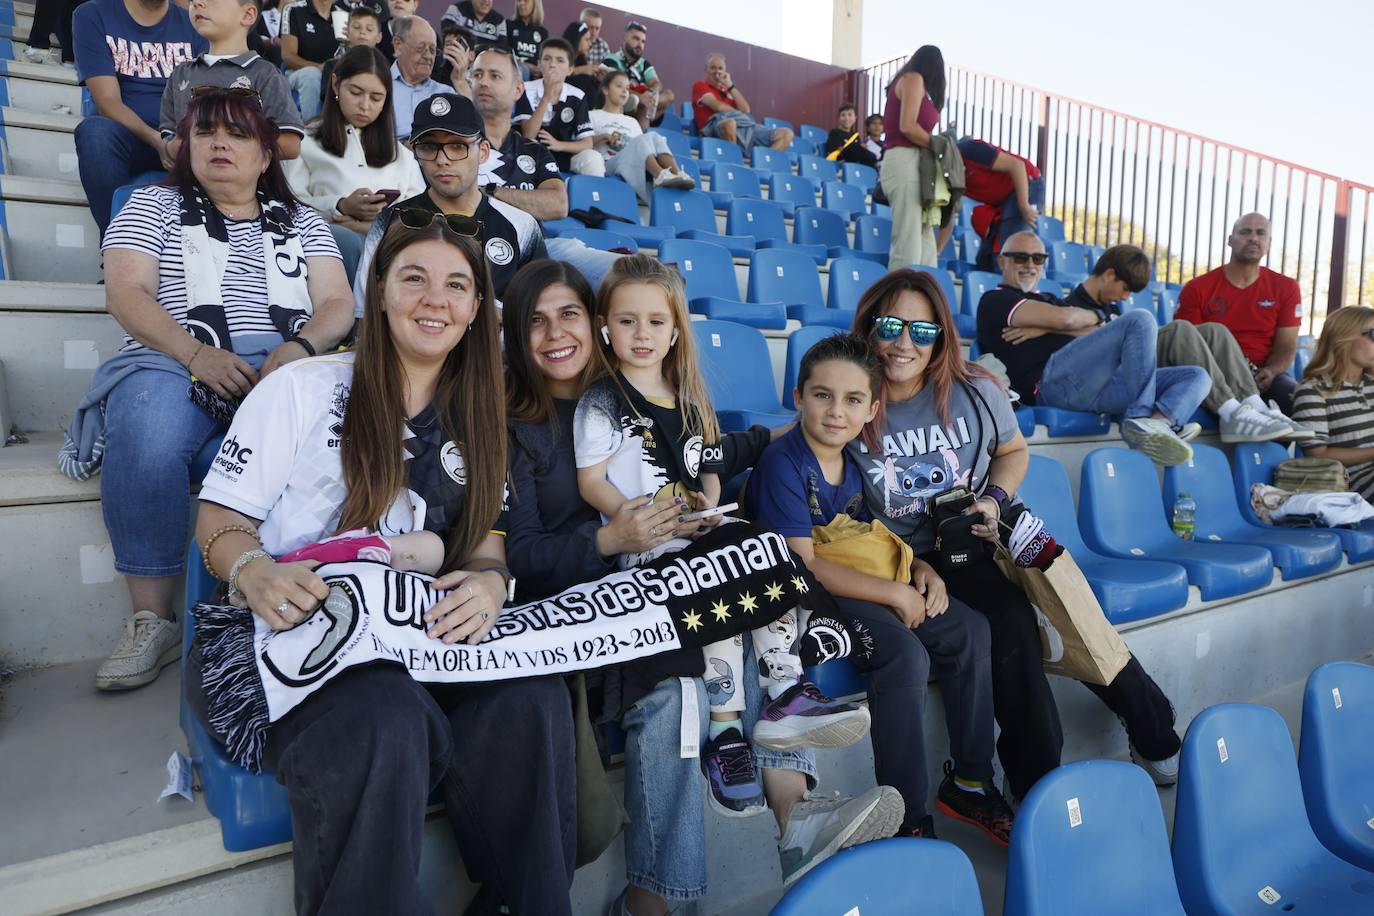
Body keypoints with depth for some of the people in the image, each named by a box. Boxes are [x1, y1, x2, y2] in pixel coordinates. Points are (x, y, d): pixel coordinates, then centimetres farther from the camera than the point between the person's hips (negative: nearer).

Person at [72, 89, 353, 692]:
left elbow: (337, 303, 10)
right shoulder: (154, 205, 20)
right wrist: (198, 354, -15)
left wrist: (299, 348, -14)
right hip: (174, 365, 0)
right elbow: (126, 293, 5)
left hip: (286, 366, 1)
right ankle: (152, 620, -22)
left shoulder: (302, 222, 23)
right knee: (146, 443, -35)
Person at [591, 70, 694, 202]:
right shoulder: (594, 116, 20)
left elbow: (641, 146, 22)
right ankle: (660, 175, -57)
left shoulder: (632, 121, 33)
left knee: (656, 138, -24)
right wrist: (605, 137, -8)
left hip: (639, 166, 4)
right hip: (609, 164, -4)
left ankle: (677, 175, -48)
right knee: (646, 138, -29)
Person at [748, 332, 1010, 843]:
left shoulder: (853, 459, 6)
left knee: (971, 632, 1)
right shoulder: (783, 464, -18)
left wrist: (920, 569, -1)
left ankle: (970, 783, 14)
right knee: (906, 655, -27)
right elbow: (802, 566, -22)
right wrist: (896, 593, -19)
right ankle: (906, 821, -11)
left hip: (856, 584, 9)